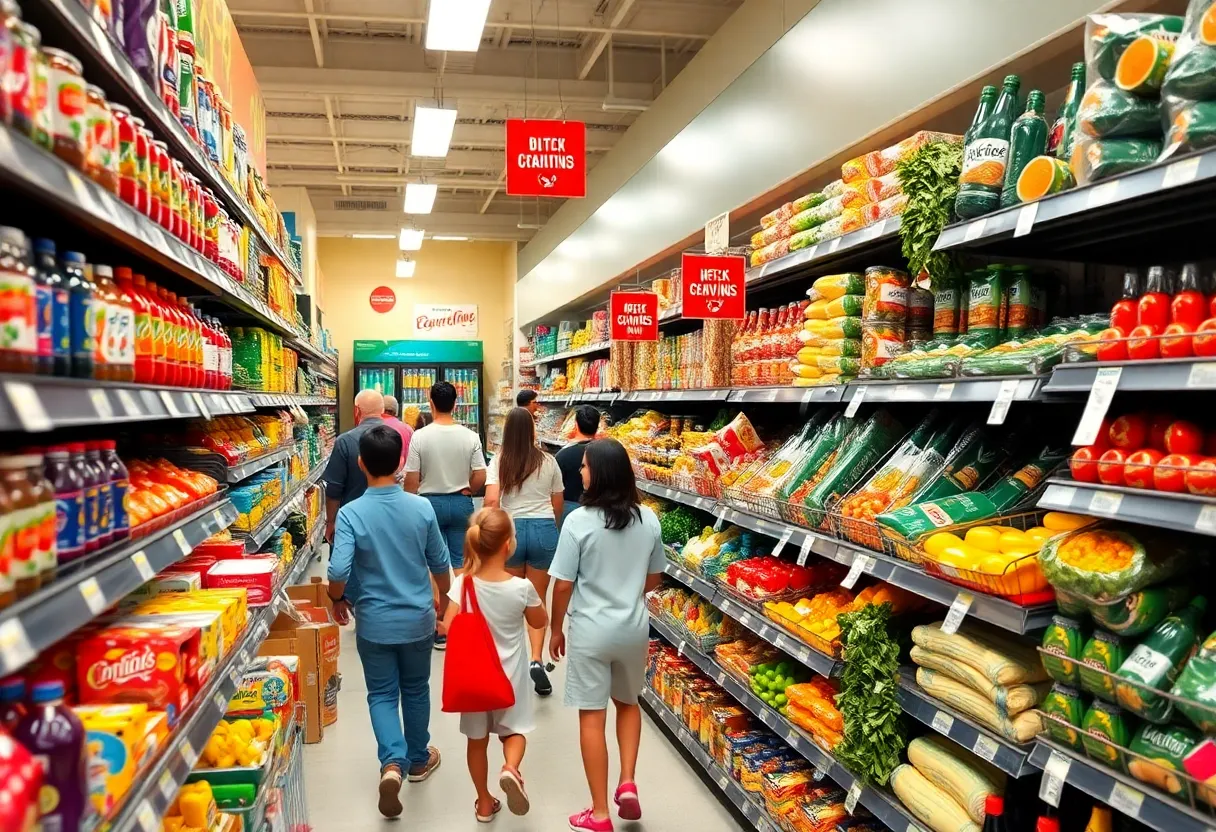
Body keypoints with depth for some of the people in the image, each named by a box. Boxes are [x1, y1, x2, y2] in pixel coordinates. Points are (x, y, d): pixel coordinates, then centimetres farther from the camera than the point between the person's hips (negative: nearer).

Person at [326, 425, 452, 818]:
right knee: (415, 689, 20)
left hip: (375, 622, -2)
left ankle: (392, 762, -7)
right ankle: (418, 759, 35)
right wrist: (444, 596, 18)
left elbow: (339, 571, -23)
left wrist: (337, 601, -1)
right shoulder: (422, 507, -10)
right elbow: (440, 562, -1)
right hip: (418, 619, 2)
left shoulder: (351, 513, -17)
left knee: (382, 694, 12)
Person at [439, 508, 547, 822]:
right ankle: (510, 768, -11)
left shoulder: (463, 584, -17)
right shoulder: (522, 587, -19)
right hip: (509, 677, -1)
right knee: (514, 730, 19)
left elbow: (448, 628, -19)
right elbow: (540, 622, -2)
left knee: (477, 740, 18)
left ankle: (485, 803, 29)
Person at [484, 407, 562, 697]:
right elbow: (557, 505, 10)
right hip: (544, 530, 0)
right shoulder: (548, 462, 1)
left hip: (511, 529, 0)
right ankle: (537, 659, -9)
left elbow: (491, 501, -14)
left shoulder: (499, 460, -3)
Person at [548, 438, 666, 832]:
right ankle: (628, 783, 16)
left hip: (591, 632, -4)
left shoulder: (579, 521, -18)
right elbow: (653, 578, 7)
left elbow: (563, 584, -13)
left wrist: (556, 629, 3)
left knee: (591, 717, 7)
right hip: (634, 629, 4)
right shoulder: (648, 520, -4)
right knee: (628, 703, 27)